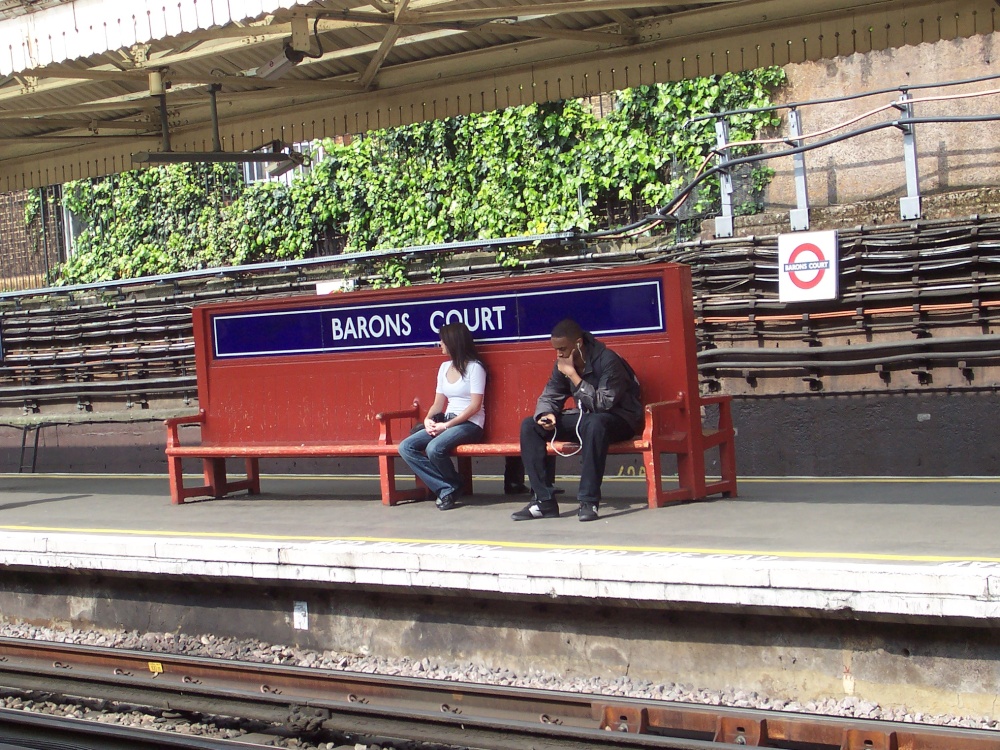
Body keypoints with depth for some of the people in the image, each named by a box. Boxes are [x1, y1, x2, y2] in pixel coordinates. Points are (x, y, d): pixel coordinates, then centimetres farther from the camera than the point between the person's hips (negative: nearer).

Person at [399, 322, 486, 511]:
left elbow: (475, 406, -13)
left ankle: (453, 485, -5)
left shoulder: (474, 367, -6)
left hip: (470, 424, -8)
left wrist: (446, 425, -18)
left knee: (434, 448, -34)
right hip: (446, 423, 8)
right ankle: (445, 488, -18)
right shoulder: (444, 367, 16)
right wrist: (428, 419, -5)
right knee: (406, 447, -13)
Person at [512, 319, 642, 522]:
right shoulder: (562, 364, 0)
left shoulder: (607, 360, -22)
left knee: (594, 423, -42)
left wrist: (573, 375, -29)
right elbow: (549, 396, 7)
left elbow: (603, 404, -29)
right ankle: (544, 500, -15)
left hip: (618, 419, -7)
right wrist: (546, 414, -18)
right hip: (584, 418, 7)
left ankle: (589, 501, -37)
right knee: (529, 426, -8)